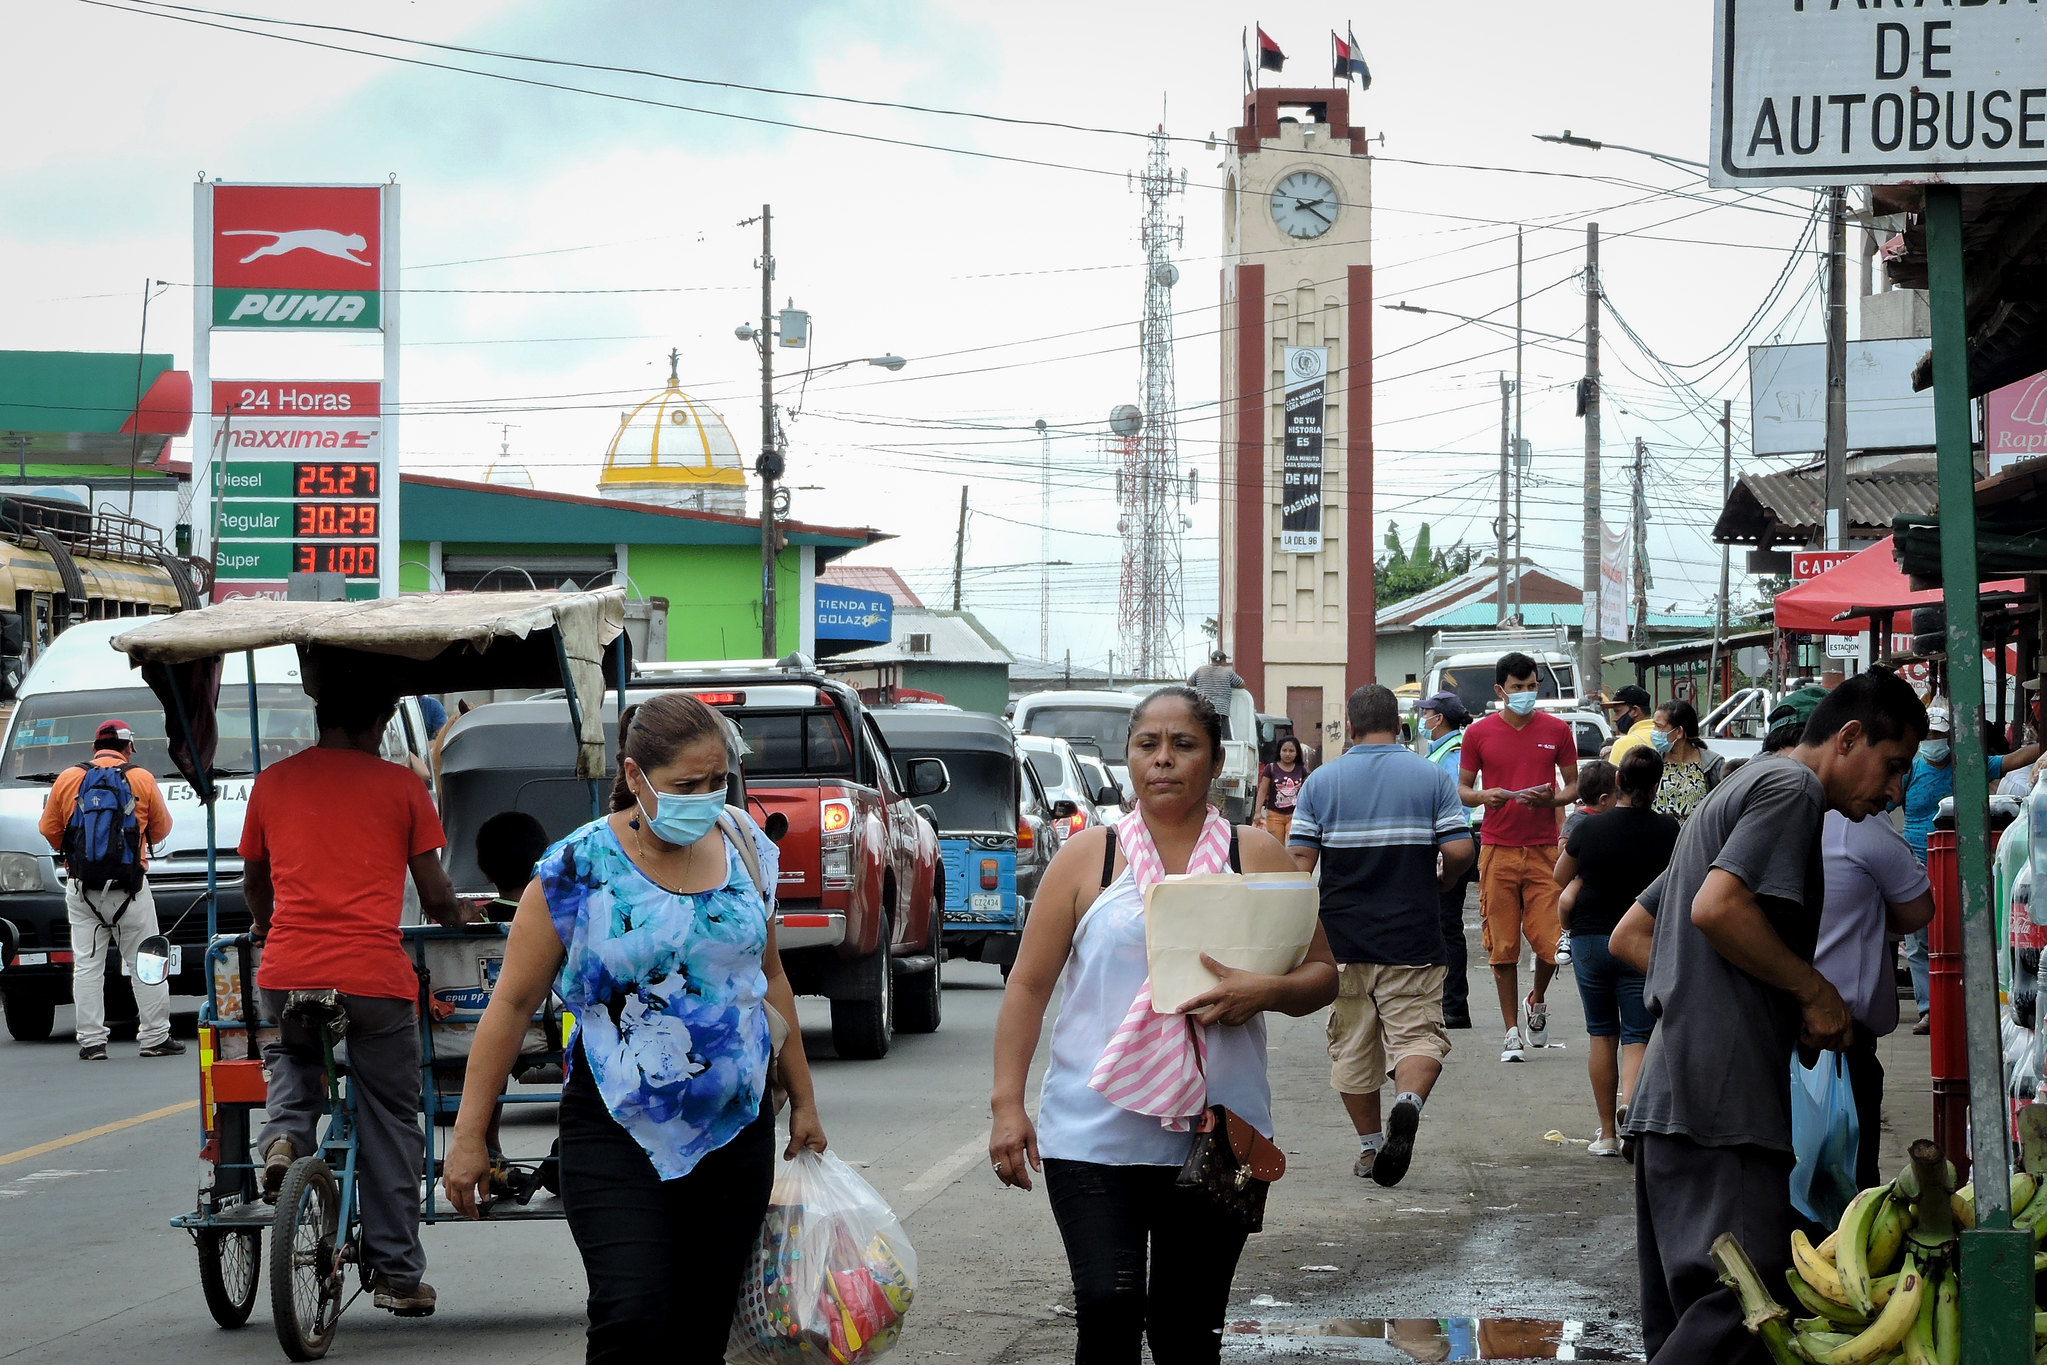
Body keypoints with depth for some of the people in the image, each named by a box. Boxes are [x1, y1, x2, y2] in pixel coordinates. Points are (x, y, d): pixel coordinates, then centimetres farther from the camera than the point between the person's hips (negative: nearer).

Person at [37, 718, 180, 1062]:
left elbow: (49, 830, 7)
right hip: (129, 888, -1)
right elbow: (161, 830, 8)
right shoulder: (142, 780, -1)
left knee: (87, 965, 4)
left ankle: (91, 1041, 1)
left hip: (81, 888, 1)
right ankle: (155, 1037, 6)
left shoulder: (67, 780, 2)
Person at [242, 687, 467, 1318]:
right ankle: (398, 1276, 11)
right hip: (375, 974, -2)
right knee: (389, 1125, 9)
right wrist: (456, 919, 27)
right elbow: (435, 895, 4)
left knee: (292, 1058, 34)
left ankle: (285, 1134, 3)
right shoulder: (400, 785, 3)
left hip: (286, 970, 2)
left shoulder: (272, 782, 11)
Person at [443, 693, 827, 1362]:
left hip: (736, 1129, 4)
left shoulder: (745, 848, 4)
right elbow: (513, 1002, -5)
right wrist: (469, 1135, -5)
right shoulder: (578, 868, -10)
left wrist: (803, 1100, 21)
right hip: (618, 1132, -4)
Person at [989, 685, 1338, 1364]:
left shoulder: (1257, 856, 6)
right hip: (1093, 1133, -1)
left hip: (1217, 1140, 1)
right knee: (1108, 1309, -16)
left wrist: (1267, 991, -14)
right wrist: (1008, 1105, -4)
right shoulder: (1087, 857, 4)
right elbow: (1028, 985, 4)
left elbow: (1322, 976, 9)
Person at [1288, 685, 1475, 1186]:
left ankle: (1370, 1146, 16)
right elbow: (1459, 850, -7)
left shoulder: (1322, 781, 1)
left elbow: (1299, 859, -3)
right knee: (1418, 1032, 0)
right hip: (1412, 938, -1)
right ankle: (1408, 1101, -29)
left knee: (1352, 1045, 12)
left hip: (1342, 938, 1)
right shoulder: (1431, 777, 0)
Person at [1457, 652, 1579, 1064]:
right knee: (1502, 946, 0)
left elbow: (1574, 785, 12)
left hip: (1544, 850, 0)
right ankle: (1512, 1031, 9)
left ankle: (1537, 1002, 24)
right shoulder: (1479, 733, 4)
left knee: (1549, 942, -6)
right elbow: (1461, 789, 10)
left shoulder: (1556, 730, 6)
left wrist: (1551, 798, -10)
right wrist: (1485, 796, -12)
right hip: (1498, 849, 0)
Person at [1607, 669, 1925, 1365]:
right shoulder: (1793, 788, -4)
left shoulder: (1737, 792, 28)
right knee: (1740, 1306, -16)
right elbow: (1718, 908, -20)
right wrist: (1816, 991, -9)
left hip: (1665, 1095, 10)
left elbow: (1629, 937, 29)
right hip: (1724, 1099, -10)